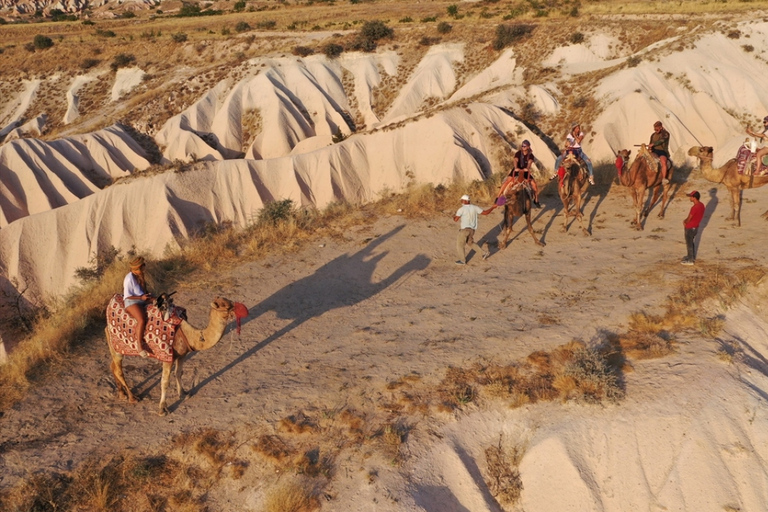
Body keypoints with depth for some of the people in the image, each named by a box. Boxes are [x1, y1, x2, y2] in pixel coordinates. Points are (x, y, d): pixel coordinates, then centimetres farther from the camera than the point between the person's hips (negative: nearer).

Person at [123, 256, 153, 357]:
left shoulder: (140, 276, 13)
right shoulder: (129, 278, -12)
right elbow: (127, 296, -14)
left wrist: (148, 296, 6)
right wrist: (141, 297, -20)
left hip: (142, 301, 9)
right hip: (131, 302, -9)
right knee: (142, 320, -32)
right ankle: (139, 347, -29)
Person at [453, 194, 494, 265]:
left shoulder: (461, 209, -12)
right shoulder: (474, 208, 4)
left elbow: (455, 220, -11)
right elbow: (485, 212, 4)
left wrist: (454, 217, 14)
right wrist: (493, 207, 18)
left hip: (464, 229, -7)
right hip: (472, 229, 7)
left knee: (459, 245, 9)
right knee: (470, 243, 27)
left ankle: (463, 261, 15)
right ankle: (484, 253, 22)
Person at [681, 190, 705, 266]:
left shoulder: (694, 207, -29)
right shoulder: (701, 205, 0)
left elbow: (689, 219, -21)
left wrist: (685, 222, 0)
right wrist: (686, 221, 2)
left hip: (690, 228, -9)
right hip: (696, 227, 9)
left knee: (689, 244, 6)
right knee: (691, 242, 24)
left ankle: (690, 260, 16)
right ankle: (692, 257, 36)